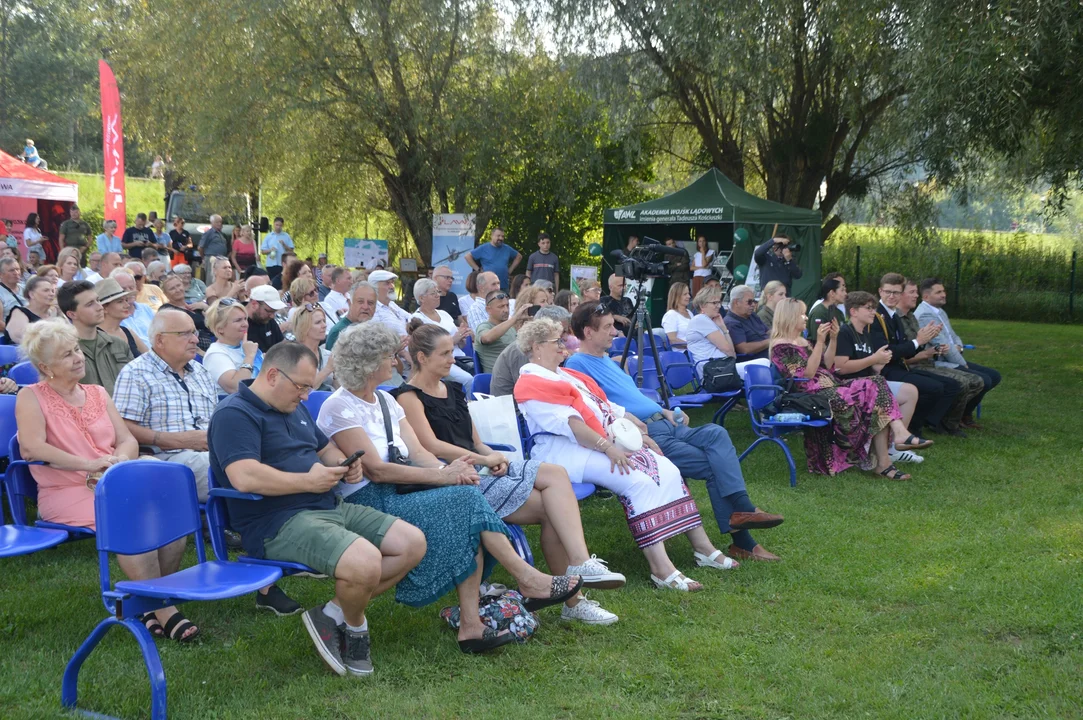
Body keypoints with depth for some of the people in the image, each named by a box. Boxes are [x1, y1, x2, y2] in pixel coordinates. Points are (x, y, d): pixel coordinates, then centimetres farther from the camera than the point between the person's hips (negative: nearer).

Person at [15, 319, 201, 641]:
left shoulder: (98, 394, 21)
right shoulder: (32, 398, 4)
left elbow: (128, 440, 14)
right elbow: (31, 448, -11)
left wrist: (118, 461, -10)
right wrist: (89, 464, -16)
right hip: (66, 492, -5)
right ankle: (164, 613, -25)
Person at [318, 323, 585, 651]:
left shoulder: (385, 401, 17)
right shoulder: (339, 408, -9)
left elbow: (418, 452, 8)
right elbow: (376, 470, -17)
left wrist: (447, 469, -15)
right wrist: (441, 476, -21)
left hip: (400, 492, 7)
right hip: (366, 504, -7)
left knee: (467, 498, -21)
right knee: (467, 499, -23)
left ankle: (471, 625, -23)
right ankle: (529, 581, -14)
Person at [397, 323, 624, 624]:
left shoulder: (452, 390, 23)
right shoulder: (408, 397, -2)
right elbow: (431, 446, -14)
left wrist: (493, 457, -3)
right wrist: (483, 459, -15)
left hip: (478, 466, 8)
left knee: (555, 473, -18)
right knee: (549, 508, -20)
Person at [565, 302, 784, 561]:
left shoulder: (606, 359, 24)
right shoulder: (577, 364, -5)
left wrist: (665, 411, 16)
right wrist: (625, 419, -25)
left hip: (664, 425, 8)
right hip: (642, 435, -8)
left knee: (715, 433, -17)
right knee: (714, 466, -16)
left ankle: (741, 512, -23)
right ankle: (741, 540, -12)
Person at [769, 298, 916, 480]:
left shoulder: (802, 340, 21)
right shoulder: (781, 346, -7)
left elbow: (826, 365, 21)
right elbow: (807, 374, -17)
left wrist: (833, 339, 7)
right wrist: (820, 342, -18)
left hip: (832, 386, 9)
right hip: (815, 395, -9)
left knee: (877, 383, -13)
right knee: (871, 392, -19)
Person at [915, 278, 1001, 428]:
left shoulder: (940, 312, 16)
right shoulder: (925, 315, -18)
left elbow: (954, 337, 21)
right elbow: (942, 345, -21)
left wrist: (958, 347, -5)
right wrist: (963, 364, -10)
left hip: (952, 361, 11)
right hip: (940, 365, -11)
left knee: (994, 376, 5)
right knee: (983, 381, -22)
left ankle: (963, 410, 15)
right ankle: (963, 415, 0)